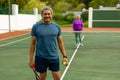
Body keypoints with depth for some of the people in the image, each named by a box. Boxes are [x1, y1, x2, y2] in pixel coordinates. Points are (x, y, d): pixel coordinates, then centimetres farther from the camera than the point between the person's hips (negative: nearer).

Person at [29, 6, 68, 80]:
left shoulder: (57, 26, 3)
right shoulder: (36, 27, -4)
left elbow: (60, 42, 8)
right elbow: (32, 44, -1)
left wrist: (64, 56, 2)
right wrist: (31, 59, -4)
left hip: (54, 57, 2)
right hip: (41, 57, -2)